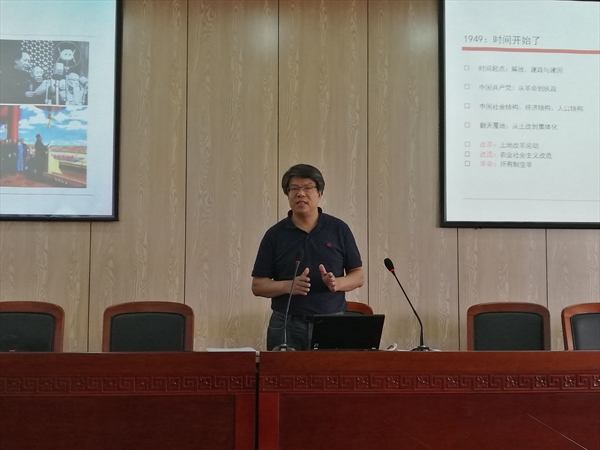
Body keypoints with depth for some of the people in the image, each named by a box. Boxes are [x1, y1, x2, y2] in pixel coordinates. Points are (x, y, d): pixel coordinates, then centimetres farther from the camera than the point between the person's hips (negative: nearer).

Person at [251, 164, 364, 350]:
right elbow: (258, 285, 2)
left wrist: (337, 283, -14)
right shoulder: (275, 234, 2)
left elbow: (358, 276, 7)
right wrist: (288, 286, -16)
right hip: (286, 325, 0)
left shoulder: (339, 229, 3)